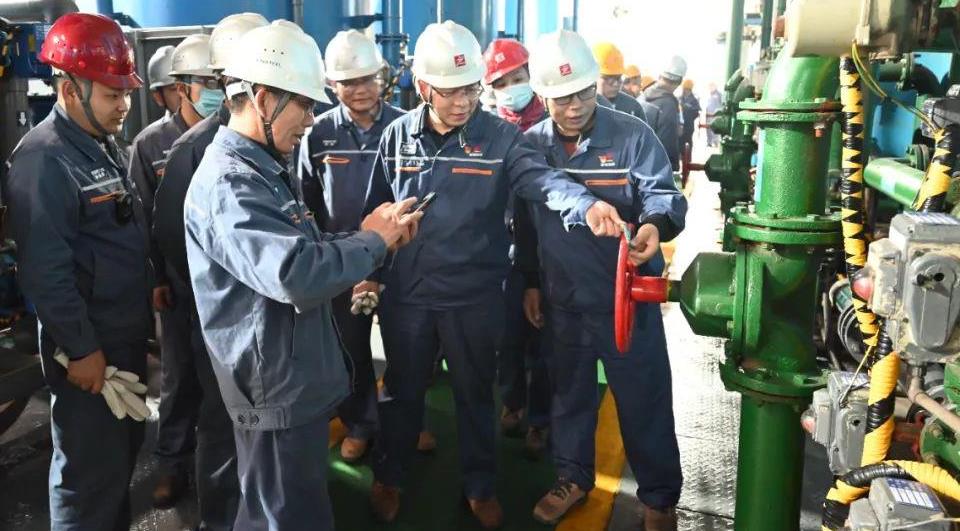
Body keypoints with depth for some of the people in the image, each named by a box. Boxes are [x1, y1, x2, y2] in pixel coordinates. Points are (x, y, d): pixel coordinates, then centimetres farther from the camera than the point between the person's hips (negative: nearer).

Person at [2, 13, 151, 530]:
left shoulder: (106, 146, 9)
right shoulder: (44, 159, -19)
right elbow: (45, 270, -22)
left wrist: (149, 292, 15)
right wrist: (81, 348, -19)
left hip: (127, 331, 9)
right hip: (88, 344, -9)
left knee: (124, 449, 21)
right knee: (90, 470, 5)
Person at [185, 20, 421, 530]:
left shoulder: (261, 170, 12)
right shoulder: (229, 182, -24)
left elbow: (298, 249, 15)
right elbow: (295, 273, -37)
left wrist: (372, 235, -1)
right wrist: (371, 240, -22)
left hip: (296, 374, 10)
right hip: (276, 386, -10)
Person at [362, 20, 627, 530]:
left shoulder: (499, 136, -8)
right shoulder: (397, 136, -1)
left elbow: (542, 180, -25)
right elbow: (376, 209, 6)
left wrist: (586, 205, -45)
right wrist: (369, 271, 5)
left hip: (474, 296, -1)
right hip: (405, 293, 2)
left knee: (475, 393, 15)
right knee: (401, 390, 18)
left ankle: (480, 487, 37)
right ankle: (387, 478, 41)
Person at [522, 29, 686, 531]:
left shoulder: (632, 135, -9)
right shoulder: (531, 144, 1)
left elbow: (662, 193, -14)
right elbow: (524, 222, 9)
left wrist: (655, 224, -38)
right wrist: (528, 282, 10)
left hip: (627, 294, -3)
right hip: (563, 298, 4)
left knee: (643, 400, 8)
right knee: (569, 393, 19)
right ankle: (572, 478, 41)